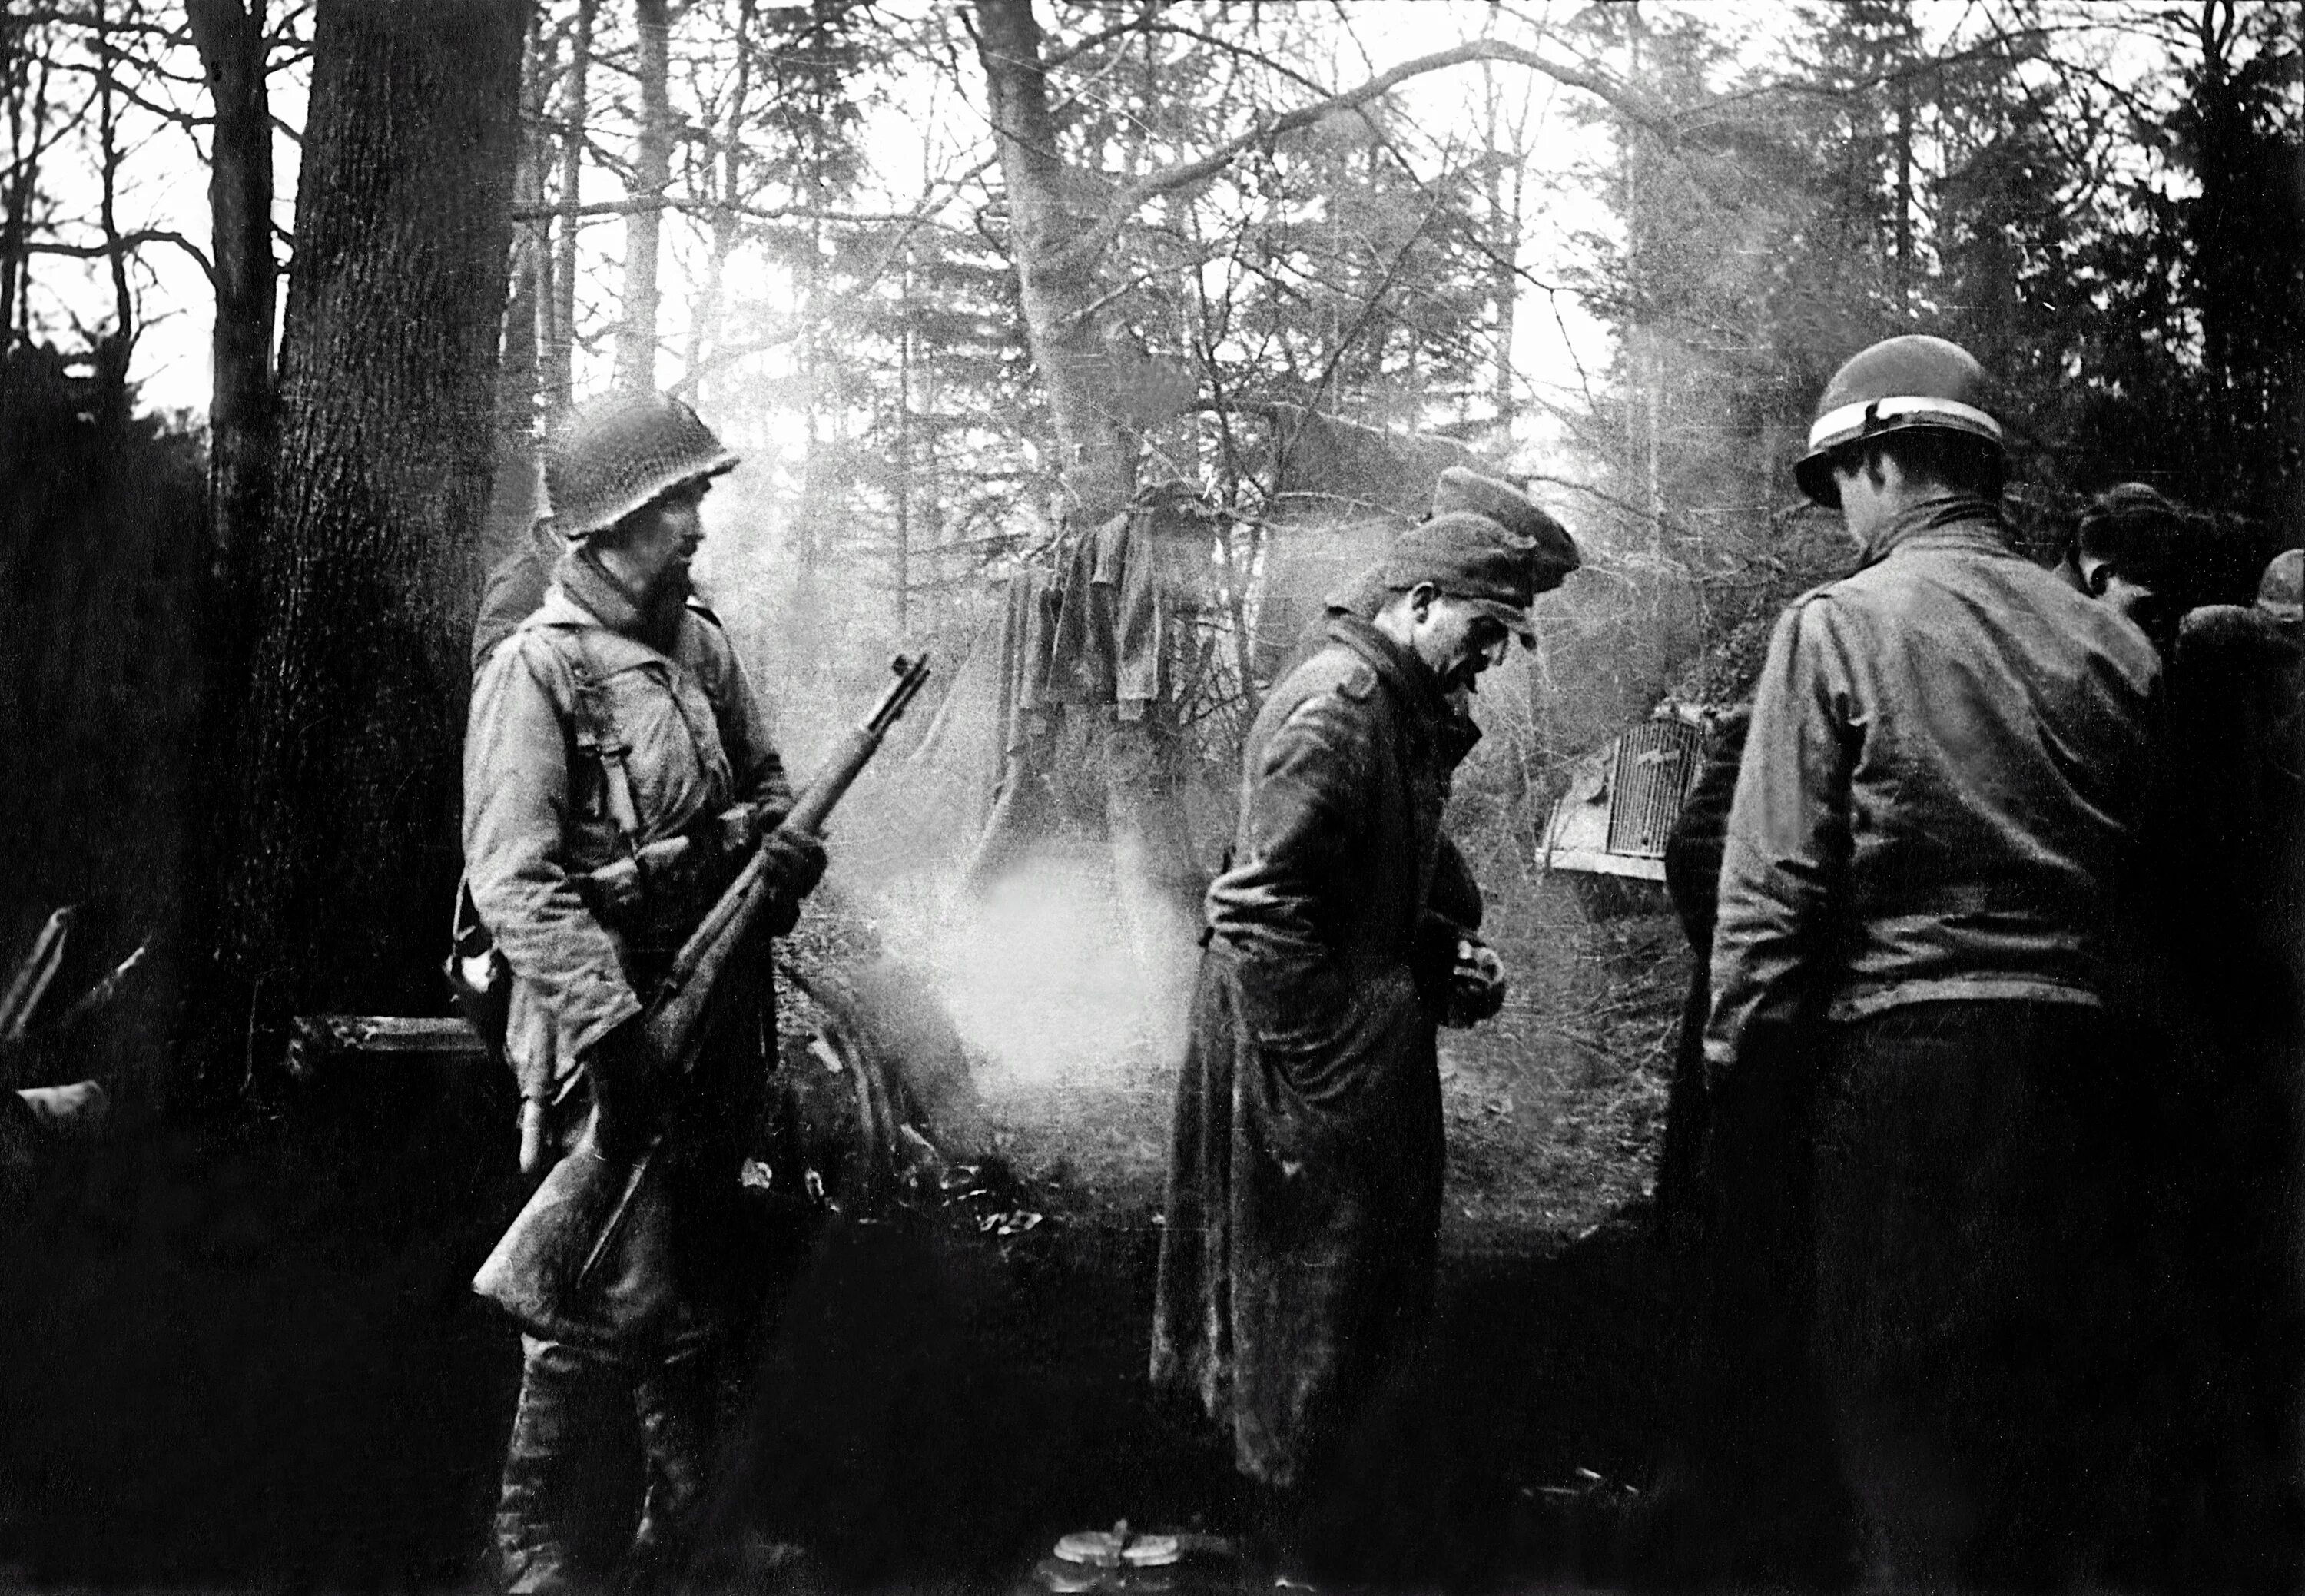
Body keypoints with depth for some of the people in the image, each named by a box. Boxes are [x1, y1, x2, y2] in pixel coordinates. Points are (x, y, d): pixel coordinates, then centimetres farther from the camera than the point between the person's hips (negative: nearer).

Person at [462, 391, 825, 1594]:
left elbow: (765, 783, 20)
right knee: (618, 1287, -10)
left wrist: (786, 841, -4)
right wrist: (614, 1021, -28)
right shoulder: (536, 670, -14)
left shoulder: (699, 641, 9)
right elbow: (516, 881, -21)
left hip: (718, 1010, 8)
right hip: (609, 1019, -7)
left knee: (699, 1276, 16)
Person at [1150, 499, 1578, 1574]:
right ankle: (1291, 1536, 17)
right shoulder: (1335, 705, -20)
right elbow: (1259, 909, -26)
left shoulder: (1407, 710, 12)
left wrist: (1450, 958, 5)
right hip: (1306, 1056, -10)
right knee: (1308, 1293, 3)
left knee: (1378, 1276, 18)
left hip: (1372, 1045, 10)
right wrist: (1329, 1069, -24)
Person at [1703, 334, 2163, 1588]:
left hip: (1904, 1060, -5)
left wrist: (1737, 1069, -3)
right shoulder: (2112, 645, 6)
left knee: (1909, 1429, 5)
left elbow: (1772, 885, -9)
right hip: (2082, 1062, 5)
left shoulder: (1840, 625, -6)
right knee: (2062, 1416, 17)